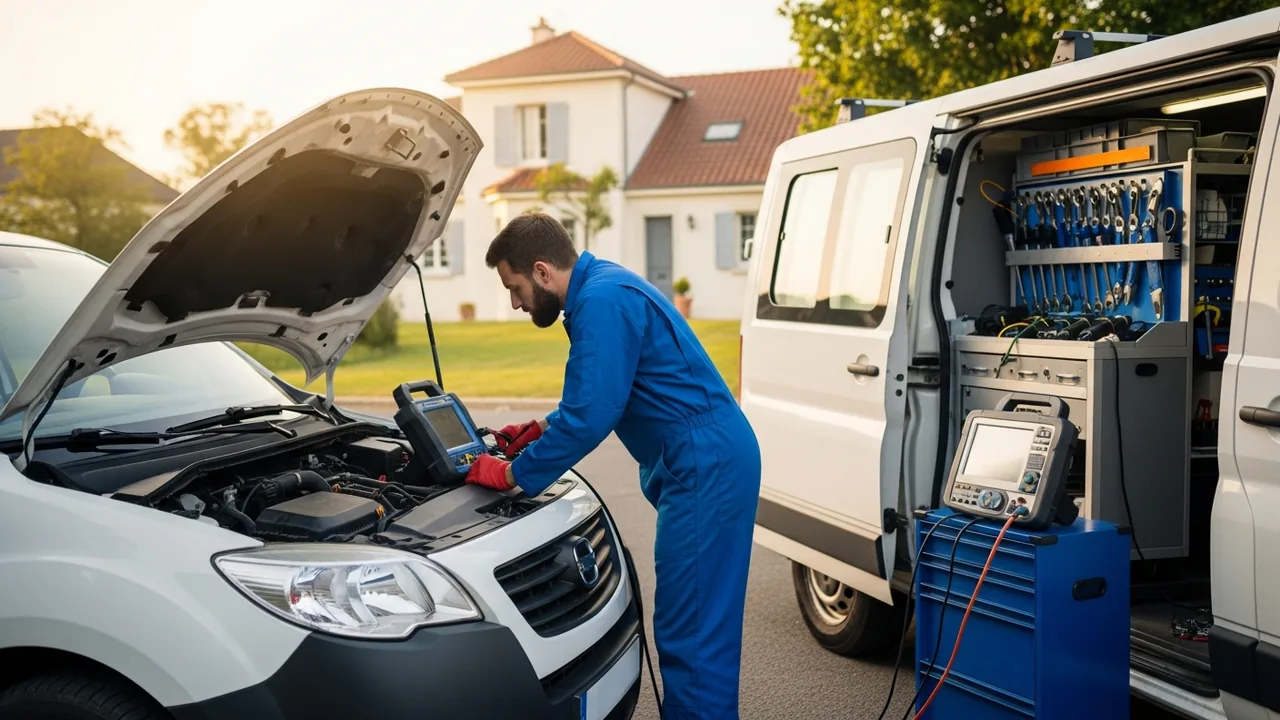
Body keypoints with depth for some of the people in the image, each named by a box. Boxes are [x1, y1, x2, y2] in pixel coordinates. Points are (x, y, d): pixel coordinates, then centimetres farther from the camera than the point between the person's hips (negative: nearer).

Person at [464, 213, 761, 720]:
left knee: (691, 630, -4)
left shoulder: (602, 302, -17)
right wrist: (542, 429, 18)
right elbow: (598, 398, 26)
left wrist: (511, 474, -10)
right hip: (706, 465, 11)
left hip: (705, 469, -11)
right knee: (699, 625, 17)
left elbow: (591, 417, -20)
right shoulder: (603, 288, 16)